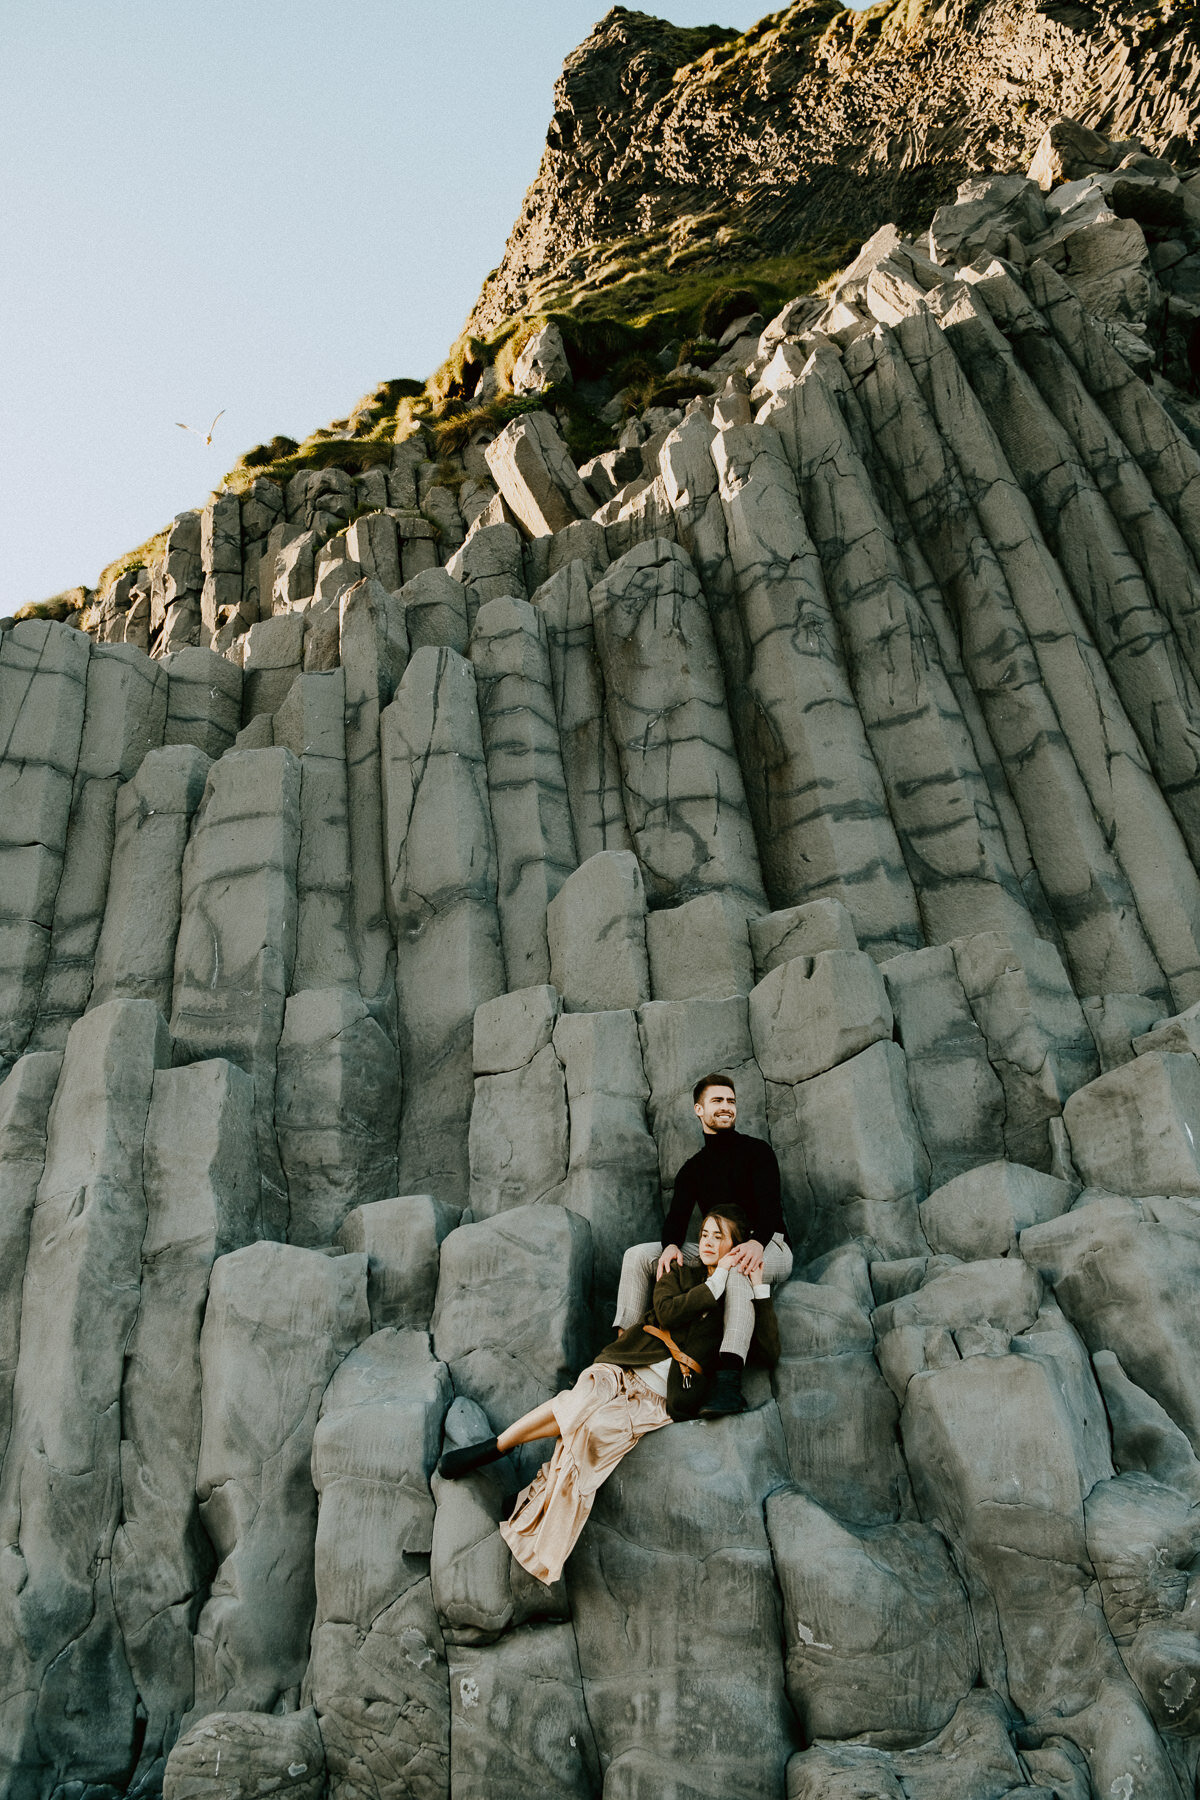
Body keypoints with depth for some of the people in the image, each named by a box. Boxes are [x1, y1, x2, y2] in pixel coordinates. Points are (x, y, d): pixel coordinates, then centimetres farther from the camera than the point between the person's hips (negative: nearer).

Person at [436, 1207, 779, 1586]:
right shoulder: (681, 1273, 18)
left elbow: (771, 1352, 1)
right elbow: (666, 1312, -2)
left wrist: (760, 1288, -1)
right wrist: (718, 1280, -3)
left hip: (665, 1396, -1)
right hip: (627, 1369, 1)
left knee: (598, 1427, -28)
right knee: (584, 1398, -30)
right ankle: (492, 1447, -21)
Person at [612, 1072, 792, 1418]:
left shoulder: (756, 1151, 2)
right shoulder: (693, 1168, 16)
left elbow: (769, 1203, -13)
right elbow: (677, 1215, 2)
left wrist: (756, 1241, -35)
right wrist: (671, 1245, -23)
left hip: (767, 1247, -5)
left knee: (737, 1267, -43)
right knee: (638, 1256, -10)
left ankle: (728, 1381, -58)